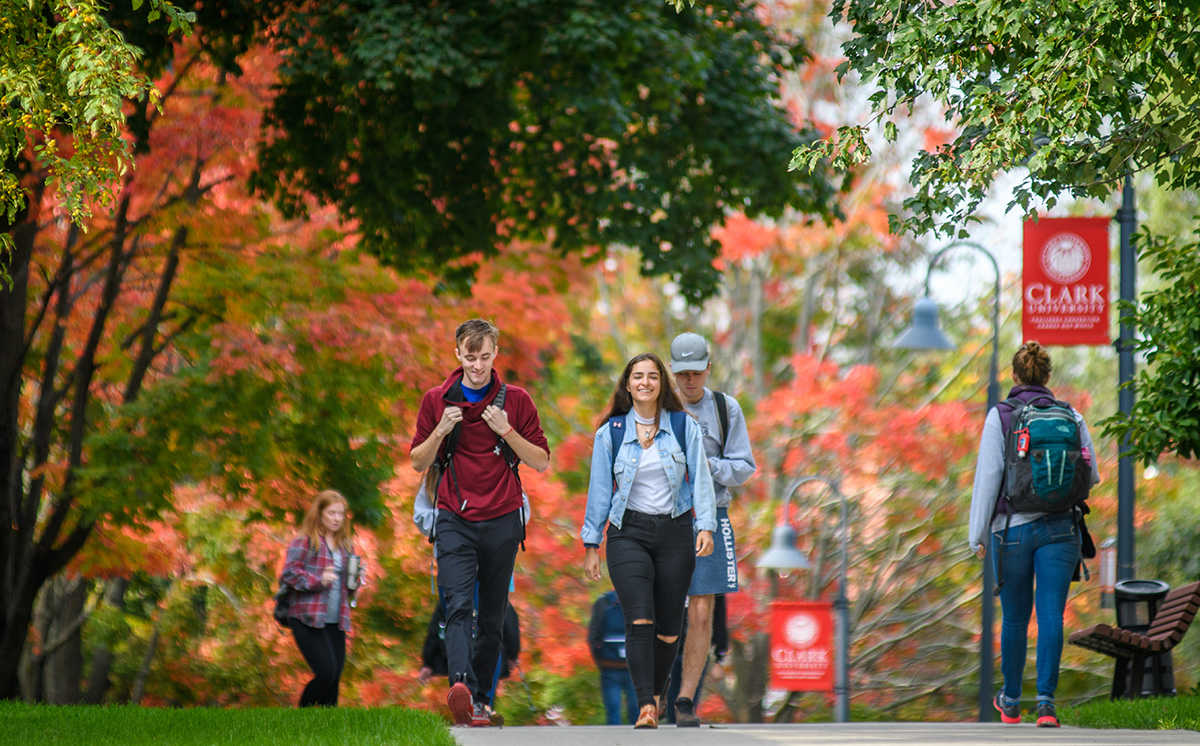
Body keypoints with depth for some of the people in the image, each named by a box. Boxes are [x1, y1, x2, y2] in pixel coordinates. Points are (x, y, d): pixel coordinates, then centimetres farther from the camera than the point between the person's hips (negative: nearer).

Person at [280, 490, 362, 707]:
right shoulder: (304, 542, -2)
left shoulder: (346, 546, 17)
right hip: (308, 619, -6)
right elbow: (289, 573, -9)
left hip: (336, 622, 6)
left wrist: (356, 579, 3)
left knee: (334, 679, 2)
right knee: (326, 673, -16)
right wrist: (319, 581, -18)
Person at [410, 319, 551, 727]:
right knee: (459, 606, -19)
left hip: (502, 522, 1)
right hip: (455, 520, -1)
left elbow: (541, 462, 4)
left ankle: (481, 698, 15)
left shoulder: (515, 400, 4)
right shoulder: (437, 400, 6)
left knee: (492, 617, 6)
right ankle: (461, 686, -35)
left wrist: (507, 431, -11)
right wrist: (440, 431, -9)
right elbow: (418, 462, 9)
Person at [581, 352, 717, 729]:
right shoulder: (610, 433, 5)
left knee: (669, 626, 3)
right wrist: (591, 544, 6)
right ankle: (645, 707, -23)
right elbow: (599, 490, 8)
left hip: (675, 532, 1)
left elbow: (700, 479, 3)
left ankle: (657, 695, 24)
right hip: (628, 532, -1)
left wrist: (705, 526, -9)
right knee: (640, 619, -17)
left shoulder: (684, 427, 5)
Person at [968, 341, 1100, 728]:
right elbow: (1090, 476, 7)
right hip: (1061, 527, 1)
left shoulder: (1000, 417, -4)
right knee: (1051, 615, -3)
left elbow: (988, 477, -7)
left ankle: (1011, 702, 28)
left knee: (1015, 617, 13)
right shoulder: (1072, 418, 3)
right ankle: (1046, 702, -16)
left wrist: (977, 533, -1)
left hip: (1013, 527, -1)